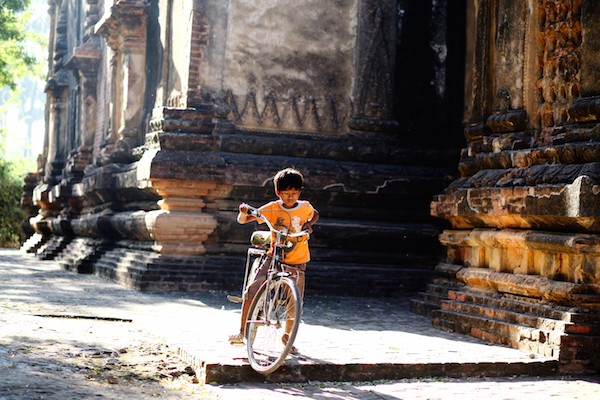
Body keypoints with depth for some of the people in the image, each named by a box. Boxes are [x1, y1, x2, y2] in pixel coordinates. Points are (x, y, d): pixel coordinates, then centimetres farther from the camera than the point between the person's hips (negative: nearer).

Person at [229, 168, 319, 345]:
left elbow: (315, 215, 21)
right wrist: (243, 212, -32)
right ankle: (242, 332, -4)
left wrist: (308, 224, -1)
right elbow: (243, 220, -9)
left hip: (297, 261, 1)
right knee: (251, 291, -16)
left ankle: (287, 336, 22)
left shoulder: (305, 207, -3)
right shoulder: (272, 208, -8)